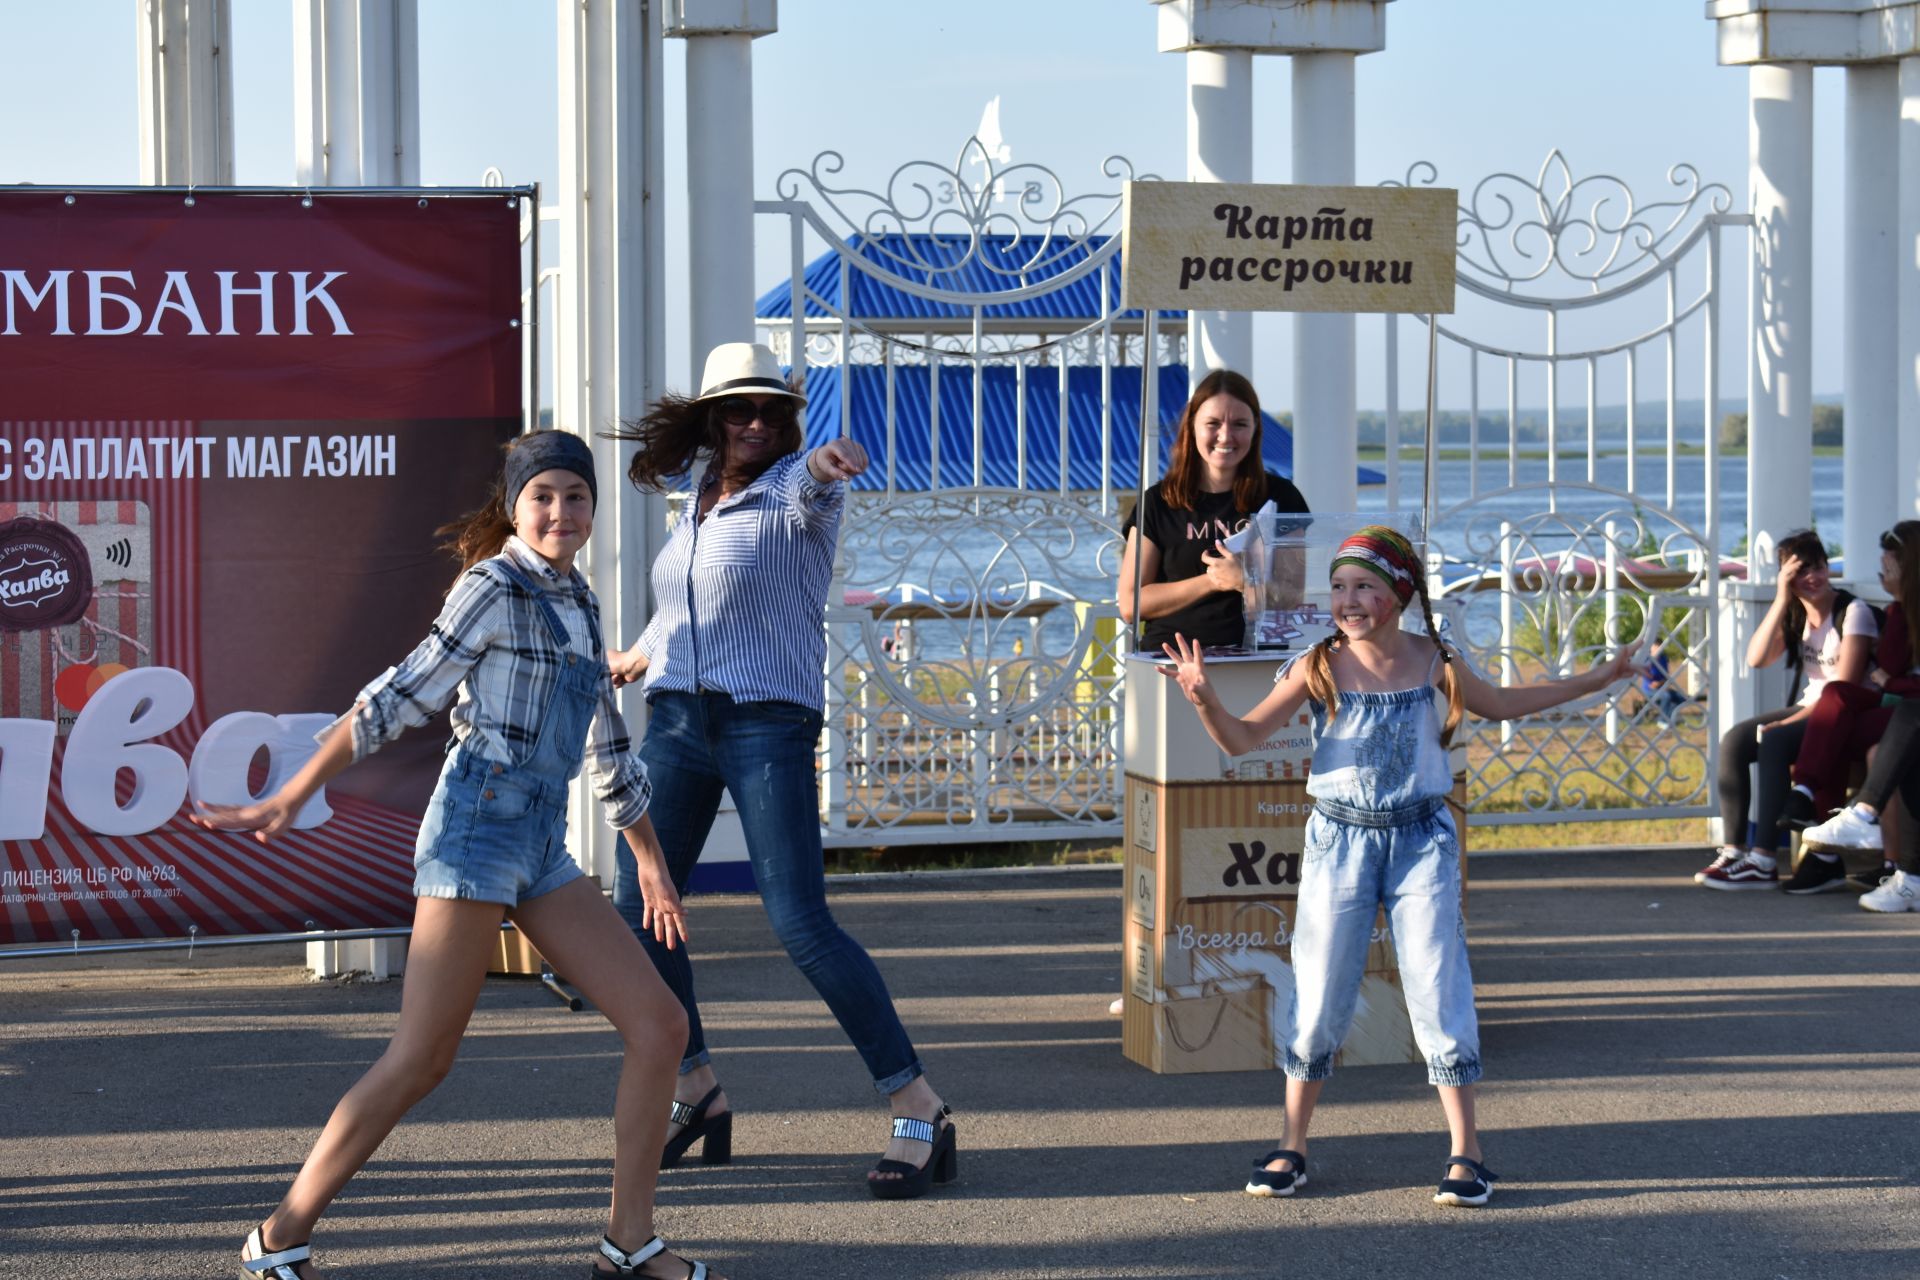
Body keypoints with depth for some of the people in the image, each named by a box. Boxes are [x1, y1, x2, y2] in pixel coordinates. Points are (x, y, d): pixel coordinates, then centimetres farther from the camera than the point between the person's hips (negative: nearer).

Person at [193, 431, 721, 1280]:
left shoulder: (577, 605, 18)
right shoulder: (493, 586, -5)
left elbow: (606, 745, 27)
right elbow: (400, 699, -6)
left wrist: (652, 864, 32)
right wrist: (287, 803, -6)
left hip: (541, 847, 8)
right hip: (479, 825, -8)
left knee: (659, 1025, -1)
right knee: (421, 1058, -10)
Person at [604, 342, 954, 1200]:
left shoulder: (794, 489, -6)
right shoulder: (697, 510, 15)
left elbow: (812, 484, -33)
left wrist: (827, 459, -56)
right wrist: (632, 660, 49)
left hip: (768, 725, -7)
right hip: (678, 721, 7)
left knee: (801, 925, -15)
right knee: (636, 910, 6)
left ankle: (921, 1114, -10)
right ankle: (698, 1095, 24)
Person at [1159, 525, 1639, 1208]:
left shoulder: (1433, 664, -1)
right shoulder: (1319, 668, -6)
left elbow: (1501, 703, 18)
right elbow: (1241, 737, -8)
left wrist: (1594, 679, 19)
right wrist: (1203, 696, -27)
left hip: (1421, 838, 0)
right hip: (1339, 840, 0)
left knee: (1439, 991, -2)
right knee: (1319, 997, 3)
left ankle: (1465, 1155, 6)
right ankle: (1291, 1149, 15)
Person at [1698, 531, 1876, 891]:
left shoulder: (1853, 612, -9)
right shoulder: (1794, 616, 12)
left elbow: (1844, 688, -16)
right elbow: (1756, 658, -4)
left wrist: (1790, 722, -20)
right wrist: (1781, 600, -8)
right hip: (1805, 710, 7)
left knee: (1772, 744, -31)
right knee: (1733, 741, -14)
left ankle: (1764, 863, -33)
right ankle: (1732, 851, -18)